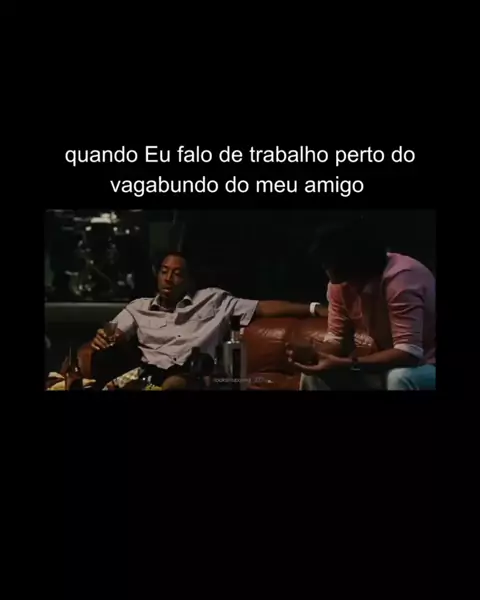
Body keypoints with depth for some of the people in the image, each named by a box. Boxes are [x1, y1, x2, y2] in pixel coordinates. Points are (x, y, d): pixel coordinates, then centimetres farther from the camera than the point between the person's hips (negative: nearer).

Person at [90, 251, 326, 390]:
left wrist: (314, 308, 5)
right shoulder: (139, 307, 27)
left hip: (194, 374, -2)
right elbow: (113, 336, 19)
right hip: (150, 373, 2)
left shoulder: (212, 299, 20)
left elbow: (262, 307, 15)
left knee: (176, 382, -41)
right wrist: (101, 339, -10)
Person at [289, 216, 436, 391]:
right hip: (381, 363, 6)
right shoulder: (340, 283, -8)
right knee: (314, 372, -11)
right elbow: (336, 337, -2)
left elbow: (409, 353, -36)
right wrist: (313, 355, -25)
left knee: (399, 378, -38)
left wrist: (345, 364, -40)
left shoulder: (401, 279, -30)